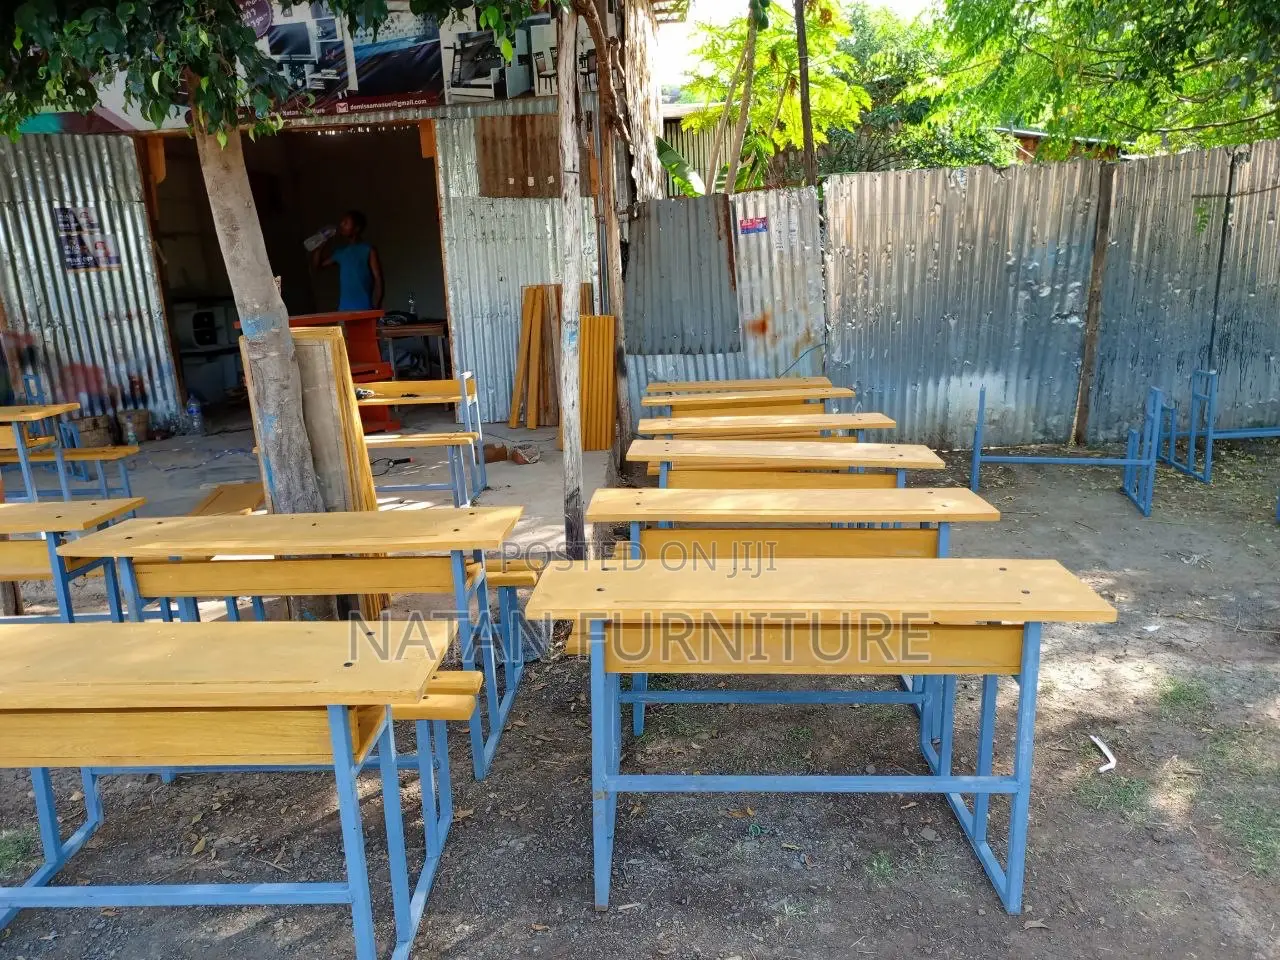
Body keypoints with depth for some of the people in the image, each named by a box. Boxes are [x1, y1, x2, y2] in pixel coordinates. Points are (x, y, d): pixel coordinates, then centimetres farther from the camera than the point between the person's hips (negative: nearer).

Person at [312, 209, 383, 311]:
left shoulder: (368, 250, -1)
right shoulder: (340, 251, 15)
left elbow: (378, 279, -5)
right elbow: (317, 264, 24)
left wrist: (376, 308, -13)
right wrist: (320, 246, 8)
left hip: (363, 309, -5)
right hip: (344, 309, 5)